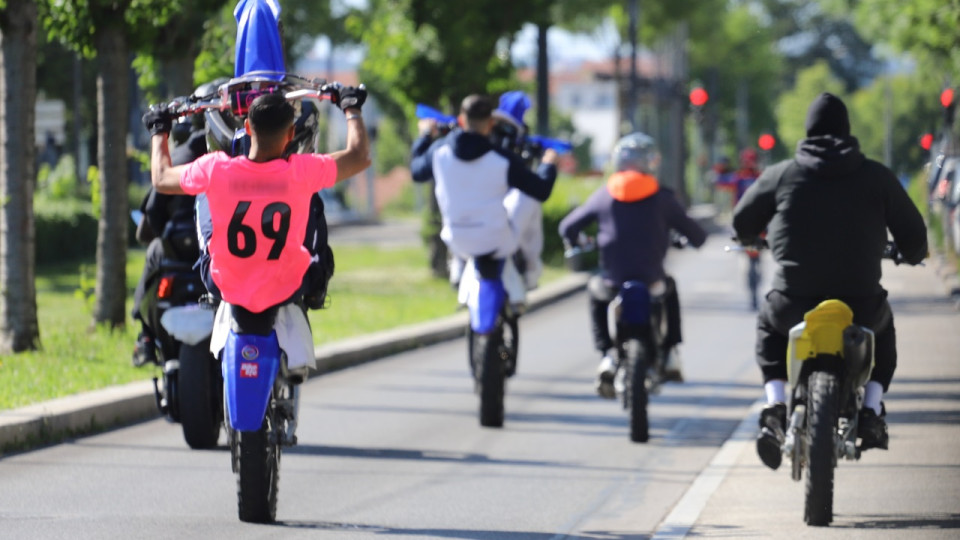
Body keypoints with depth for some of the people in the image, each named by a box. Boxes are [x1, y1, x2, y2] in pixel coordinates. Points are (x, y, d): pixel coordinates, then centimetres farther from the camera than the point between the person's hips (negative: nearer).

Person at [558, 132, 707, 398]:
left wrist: (575, 246, 31)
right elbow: (695, 234, 5)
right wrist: (696, 239, 30)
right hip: (651, 281, 0)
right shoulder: (661, 197, -3)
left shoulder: (603, 196, 1)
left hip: (613, 283, 0)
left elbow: (568, 227, 8)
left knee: (595, 289, 33)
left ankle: (606, 354, 16)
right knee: (670, 288, 34)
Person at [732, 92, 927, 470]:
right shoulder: (876, 177, 2)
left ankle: (775, 408, 12)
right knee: (883, 332, 35)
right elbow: (912, 231, 7)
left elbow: (743, 220, 14)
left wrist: (751, 240, 40)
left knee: (768, 327, 33)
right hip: (860, 305, 0)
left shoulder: (781, 174, 2)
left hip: (795, 304, 0)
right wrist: (912, 254, 32)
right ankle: (871, 411, 16)